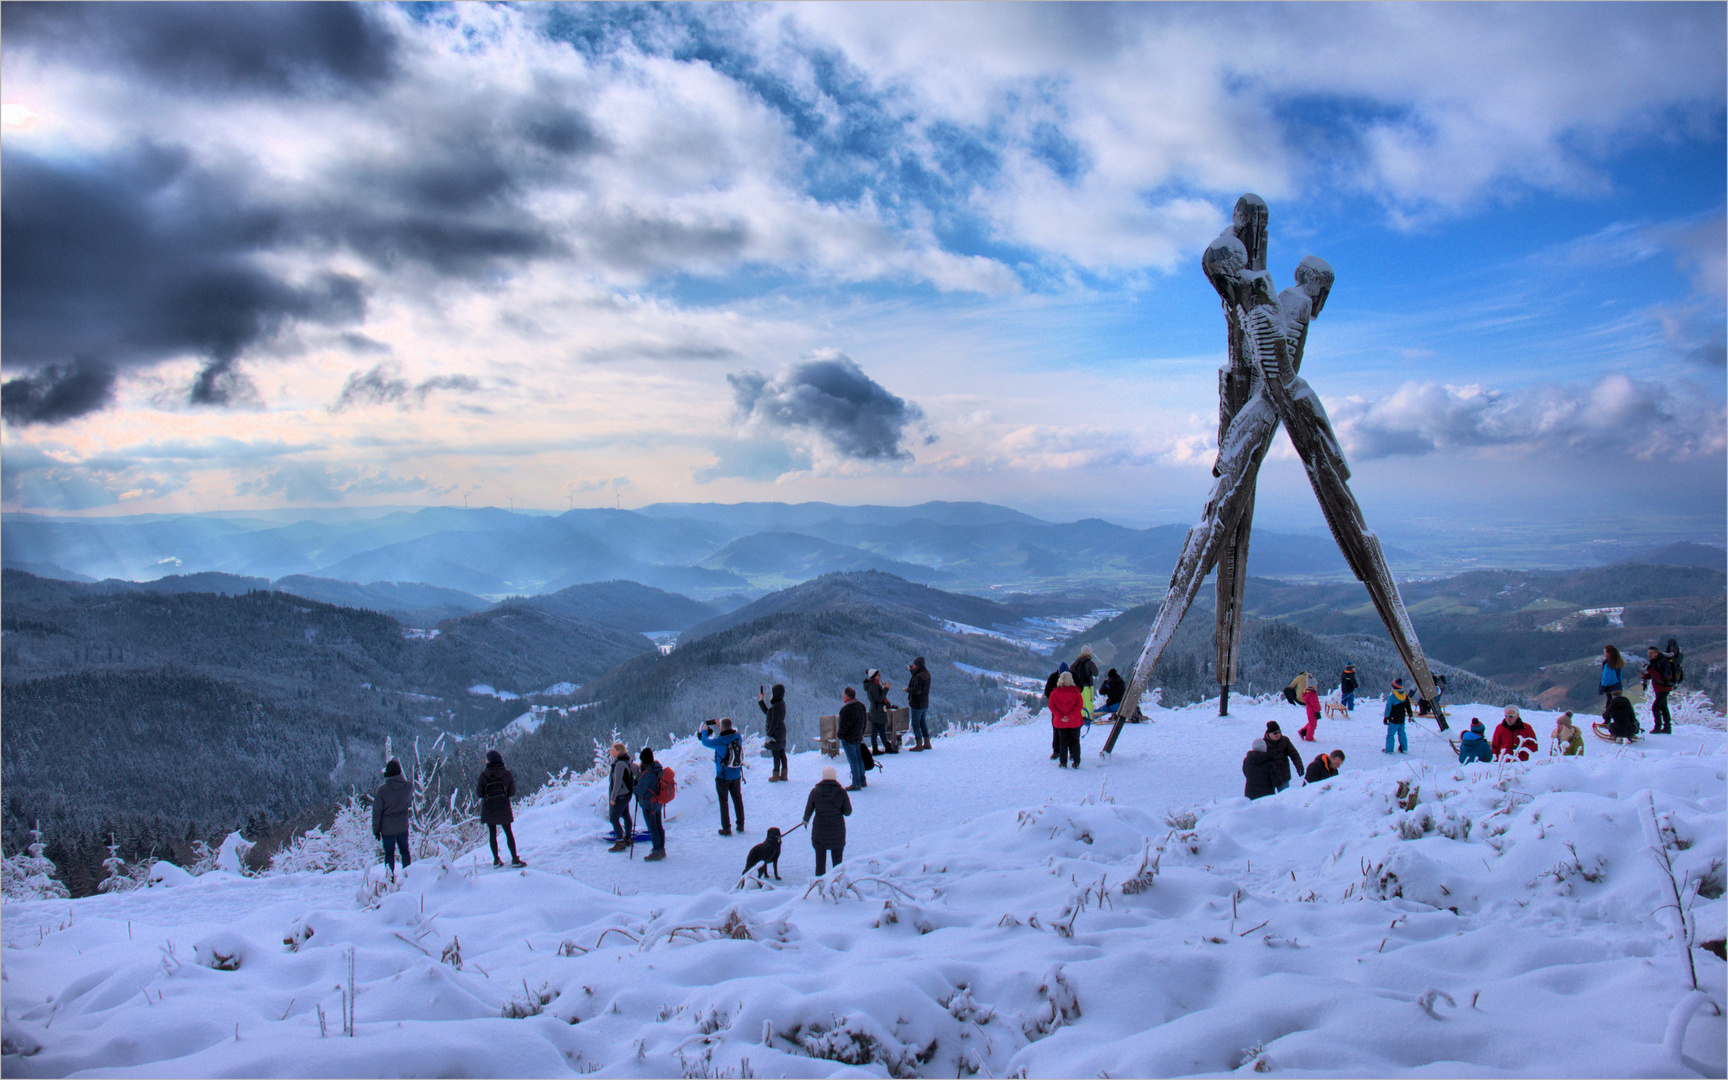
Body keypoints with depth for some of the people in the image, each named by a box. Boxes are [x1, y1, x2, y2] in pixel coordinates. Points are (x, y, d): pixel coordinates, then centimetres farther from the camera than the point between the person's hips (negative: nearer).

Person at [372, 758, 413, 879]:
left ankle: (390, 879, 16)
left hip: (387, 829, -2)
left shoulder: (383, 789, -19)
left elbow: (377, 811, -11)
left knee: (389, 853, 11)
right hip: (403, 827, 2)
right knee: (405, 851, 19)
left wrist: (375, 830, -1)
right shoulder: (409, 786, -12)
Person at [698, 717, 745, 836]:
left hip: (722, 777, -4)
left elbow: (705, 741, -5)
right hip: (736, 776, 4)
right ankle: (741, 825, 26)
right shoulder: (738, 737, -10)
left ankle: (726, 828, 11)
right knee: (738, 800, 18)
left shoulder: (719, 742, -23)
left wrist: (704, 730, 15)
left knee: (723, 802, 7)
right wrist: (720, 724, 22)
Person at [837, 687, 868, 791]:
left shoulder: (846, 709, -24)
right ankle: (862, 781, 27)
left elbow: (843, 725, -22)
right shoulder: (861, 705, 3)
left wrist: (840, 734, -5)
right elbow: (865, 720, 13)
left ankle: (856, 784, 2)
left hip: (848, 738, -8)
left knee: (853, 760, -2)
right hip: (858, 737, 8)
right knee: (859, 758, 18)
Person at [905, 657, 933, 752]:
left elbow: (916, 690, -29)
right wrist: (912, 670, 12)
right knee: (922, 723, 19)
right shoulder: (926, 673, 6)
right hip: (925, 703, 10)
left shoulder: (919, 676, -25)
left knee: (915, 724, 0)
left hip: (917, 704, -9)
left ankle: (919, 745, 4)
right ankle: (927, 743, 23)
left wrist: (907, 689, -13)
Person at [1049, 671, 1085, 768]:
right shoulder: (1076, 692, -7)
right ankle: (1076, 762, 7)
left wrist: (1061, 717, -12)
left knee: (1063, 741, 11)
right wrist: (1070, 716, -15)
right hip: (1075, 722, -1)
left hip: (1060, 722, 1)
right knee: (1075, 741, 9)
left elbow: (1052, 707, -8)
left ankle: (1063, 763, 8)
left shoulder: (1054, 693, -4)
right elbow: (1079, 706, -13)